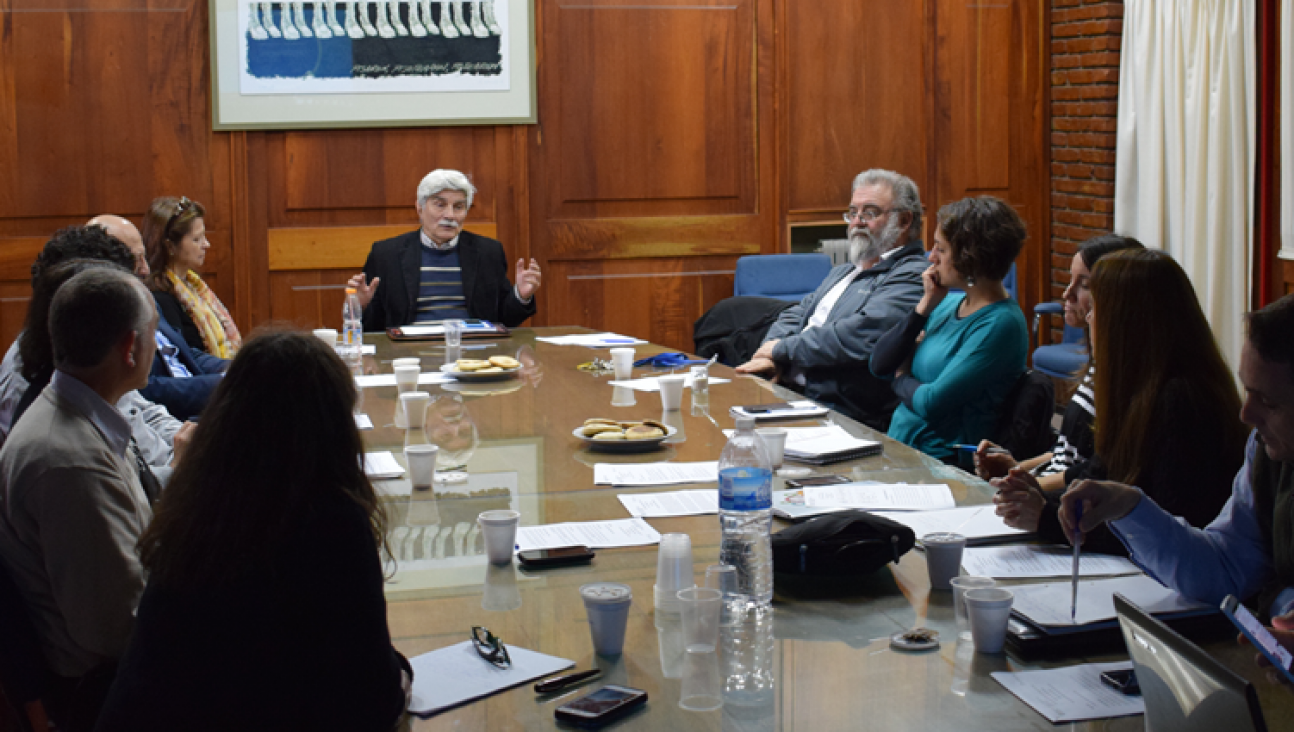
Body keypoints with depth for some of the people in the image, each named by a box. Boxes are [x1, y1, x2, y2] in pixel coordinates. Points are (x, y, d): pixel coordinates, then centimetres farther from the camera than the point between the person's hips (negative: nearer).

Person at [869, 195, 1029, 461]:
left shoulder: (1000, 324, -15)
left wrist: (901, 379, 3)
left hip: (940, 460, -8)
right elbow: (879, 364, 7)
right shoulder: (949, 304, 11)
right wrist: (925, 305, 0)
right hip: (896, 445, 8)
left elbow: (932, 403, -19)